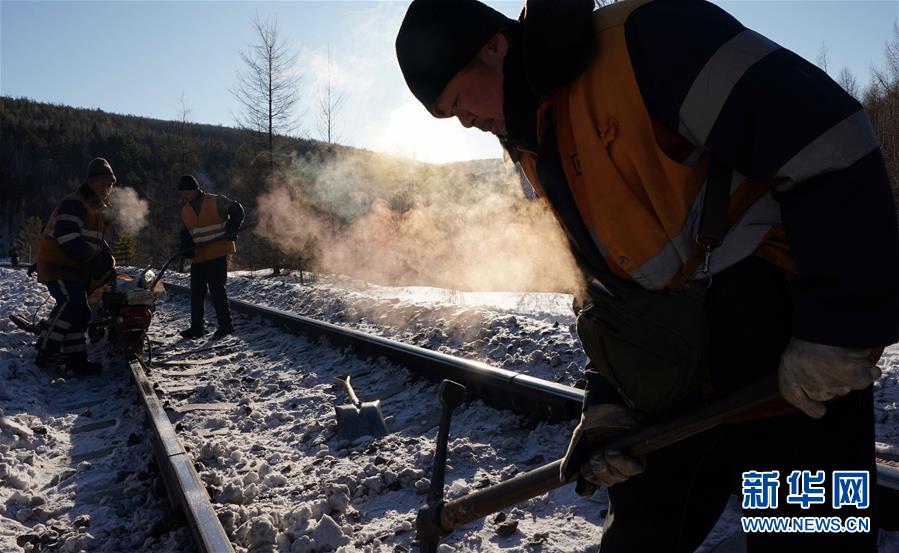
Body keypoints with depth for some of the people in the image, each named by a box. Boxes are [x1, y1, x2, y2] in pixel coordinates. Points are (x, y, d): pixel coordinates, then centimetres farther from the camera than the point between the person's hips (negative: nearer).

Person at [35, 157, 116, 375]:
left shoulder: (98, 209, 20)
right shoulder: (74, 203, -12)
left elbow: (97, 241, 28)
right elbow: (67, 236, -26)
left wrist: (110, 260, 11)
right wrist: (92, 259, -28)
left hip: (77, 268, 10)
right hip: (58, 266, -10)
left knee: (79, 313, 11)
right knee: (71, 303, -25)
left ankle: (76, 360, 20)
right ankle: (46, 352, -20)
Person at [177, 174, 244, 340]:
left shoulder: (216, 202, -6)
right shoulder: (185, 211, 13)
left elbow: (236, 209, -1)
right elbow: (185, 233, 19)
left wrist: (233, 228, -13)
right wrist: (186, 246, -1)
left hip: (218, 254, -7)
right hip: (198, 257, 7)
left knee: (217, 289, -7)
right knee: (196, 292, 8)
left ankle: (225, 325, 2)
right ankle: (196, 327, 16)